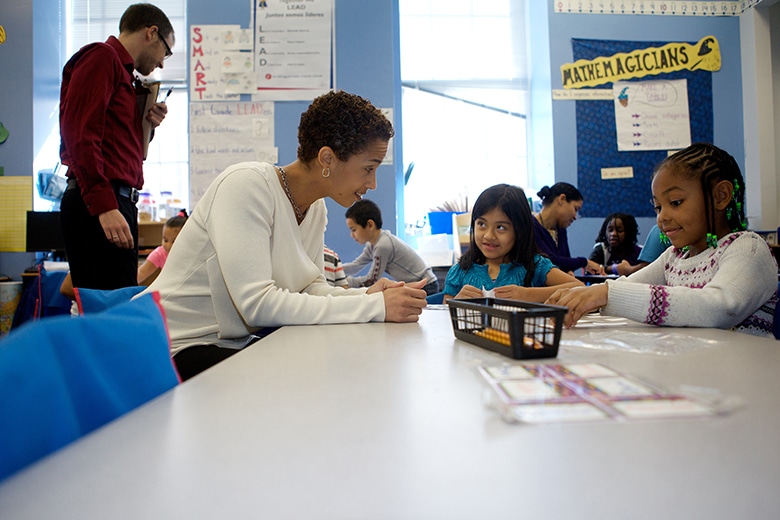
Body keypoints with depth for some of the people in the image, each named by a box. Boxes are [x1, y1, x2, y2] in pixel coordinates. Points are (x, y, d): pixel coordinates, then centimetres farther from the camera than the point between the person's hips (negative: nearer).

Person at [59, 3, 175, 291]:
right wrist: (104, 205, -22)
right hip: (102, 204, -10)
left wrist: (144, 125, 10)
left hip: (111, 204, 10)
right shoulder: (102, 57, -2)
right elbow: (79, 134, -15)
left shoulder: (120, 69, 25)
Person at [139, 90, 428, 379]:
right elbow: (257, 304, -30)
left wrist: (366, 295, -15)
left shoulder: (316, 208, 3)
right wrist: (375, 307, -29)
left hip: (237, 344, 8)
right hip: (178, 349, -7)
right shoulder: (246, 185, -21)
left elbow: (309, 288, 5)